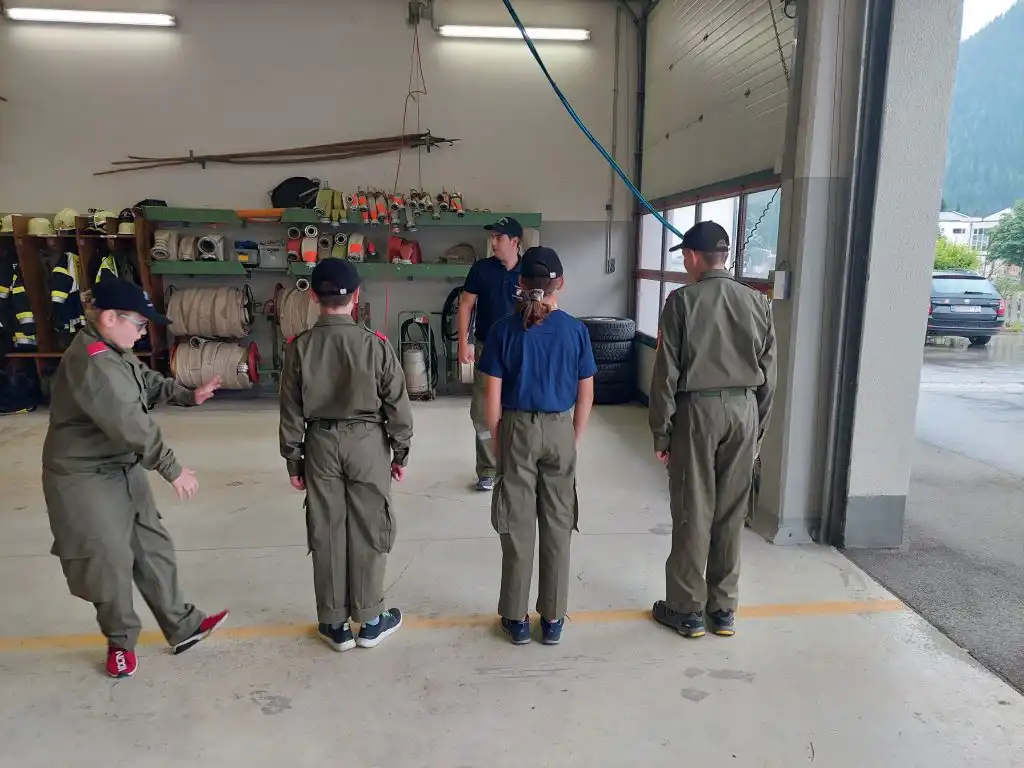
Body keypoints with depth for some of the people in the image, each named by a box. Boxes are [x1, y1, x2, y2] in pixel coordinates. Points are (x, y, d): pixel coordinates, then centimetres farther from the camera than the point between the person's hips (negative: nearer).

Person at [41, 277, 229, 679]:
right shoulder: (92, 361, -28)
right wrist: (172, 469, -28)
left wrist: (189, 395, 4)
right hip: (86, 480, -10)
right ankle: (120, 642, 28)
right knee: (110, 563, 4)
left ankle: (182, 626, 26)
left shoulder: (114, 351, 5)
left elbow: (148, 381, 21)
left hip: (124, 470, 10)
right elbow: (129, 423, -32)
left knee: (153, 549, 14)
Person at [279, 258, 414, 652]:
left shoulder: (300, 347, -7)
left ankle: (334, 624, 23)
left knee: (326, 534, 11)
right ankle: (370, 620, 21)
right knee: (367, 532, 10)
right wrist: (400, 450, 6)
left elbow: (291, 409, -1)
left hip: (320, 443, 2)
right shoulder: (375, 344, -11)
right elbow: (396, 402, -7)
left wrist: (293, 459, 9)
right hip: (367, 442, -1)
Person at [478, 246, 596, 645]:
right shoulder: (575, 330, -4)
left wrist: (497, 438, 6)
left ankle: (516, 618, 20)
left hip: (517, 430, -1)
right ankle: (553, 619, 20)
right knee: (557, 526, 11)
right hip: (559, 430, 1)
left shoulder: (503, 330, -7)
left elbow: (492, 396, -7)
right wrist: (574, 439, 11)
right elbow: (585, 395, -1)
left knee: (517, 527, 9)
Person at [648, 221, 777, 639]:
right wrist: (758, 428, 15)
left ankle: (687, 609, 15)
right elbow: (768, 374, 7)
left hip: (697, 409, -4)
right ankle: (723, 608, 22)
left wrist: (661, 432, -3)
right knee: (731, 514, 11)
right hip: (744, 409, 4)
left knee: (692, 513, 5)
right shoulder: (758, 303, 5)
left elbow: (666, 372, -10)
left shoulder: (682, 300, -8)